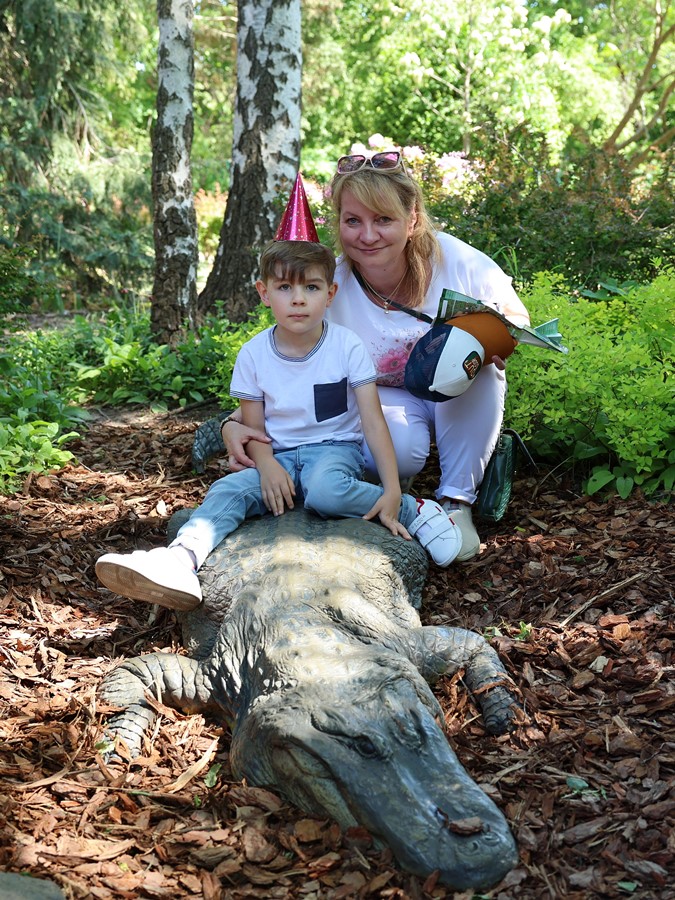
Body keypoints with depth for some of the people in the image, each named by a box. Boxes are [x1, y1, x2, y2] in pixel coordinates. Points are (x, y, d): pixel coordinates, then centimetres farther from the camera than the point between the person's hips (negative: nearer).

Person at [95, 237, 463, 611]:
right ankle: (182, 558, -43)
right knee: (228, 489, -25)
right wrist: (267, 465, -20)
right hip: (280, 456, 3)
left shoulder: (347, 346, -7)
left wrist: (392, 492, -18)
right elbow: (253, 428, 3)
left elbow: (373, 421, -9)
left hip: (335, 450, -3)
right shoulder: (253, 354, -1)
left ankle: (412, 510, -18)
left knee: (324, 489, -37)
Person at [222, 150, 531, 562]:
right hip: (385, 400, -2)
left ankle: (457, 502, -18)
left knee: (479, 364, -32)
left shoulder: (456, 261, -23)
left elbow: (519, 321, -6)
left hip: (461, 395, 2)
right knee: (403, 449, -36)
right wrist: (236, 424, -36)